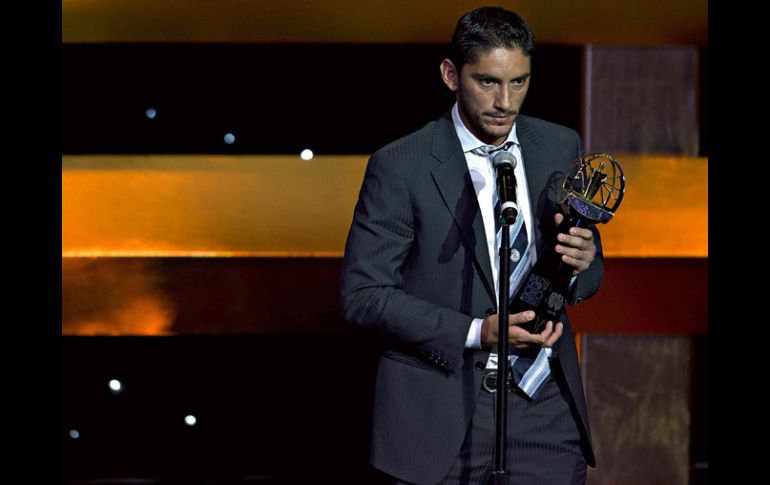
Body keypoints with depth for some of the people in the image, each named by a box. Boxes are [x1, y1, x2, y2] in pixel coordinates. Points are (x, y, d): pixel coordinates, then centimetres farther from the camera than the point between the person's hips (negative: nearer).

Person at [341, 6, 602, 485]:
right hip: (442, 411, -3)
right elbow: (363, 294, -9)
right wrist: (478, 333, -18)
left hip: (546, 407, 3)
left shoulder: (560, 148, 5)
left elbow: (588, 276, 13)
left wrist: (582, 262, -12)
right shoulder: (399, 167, -8)